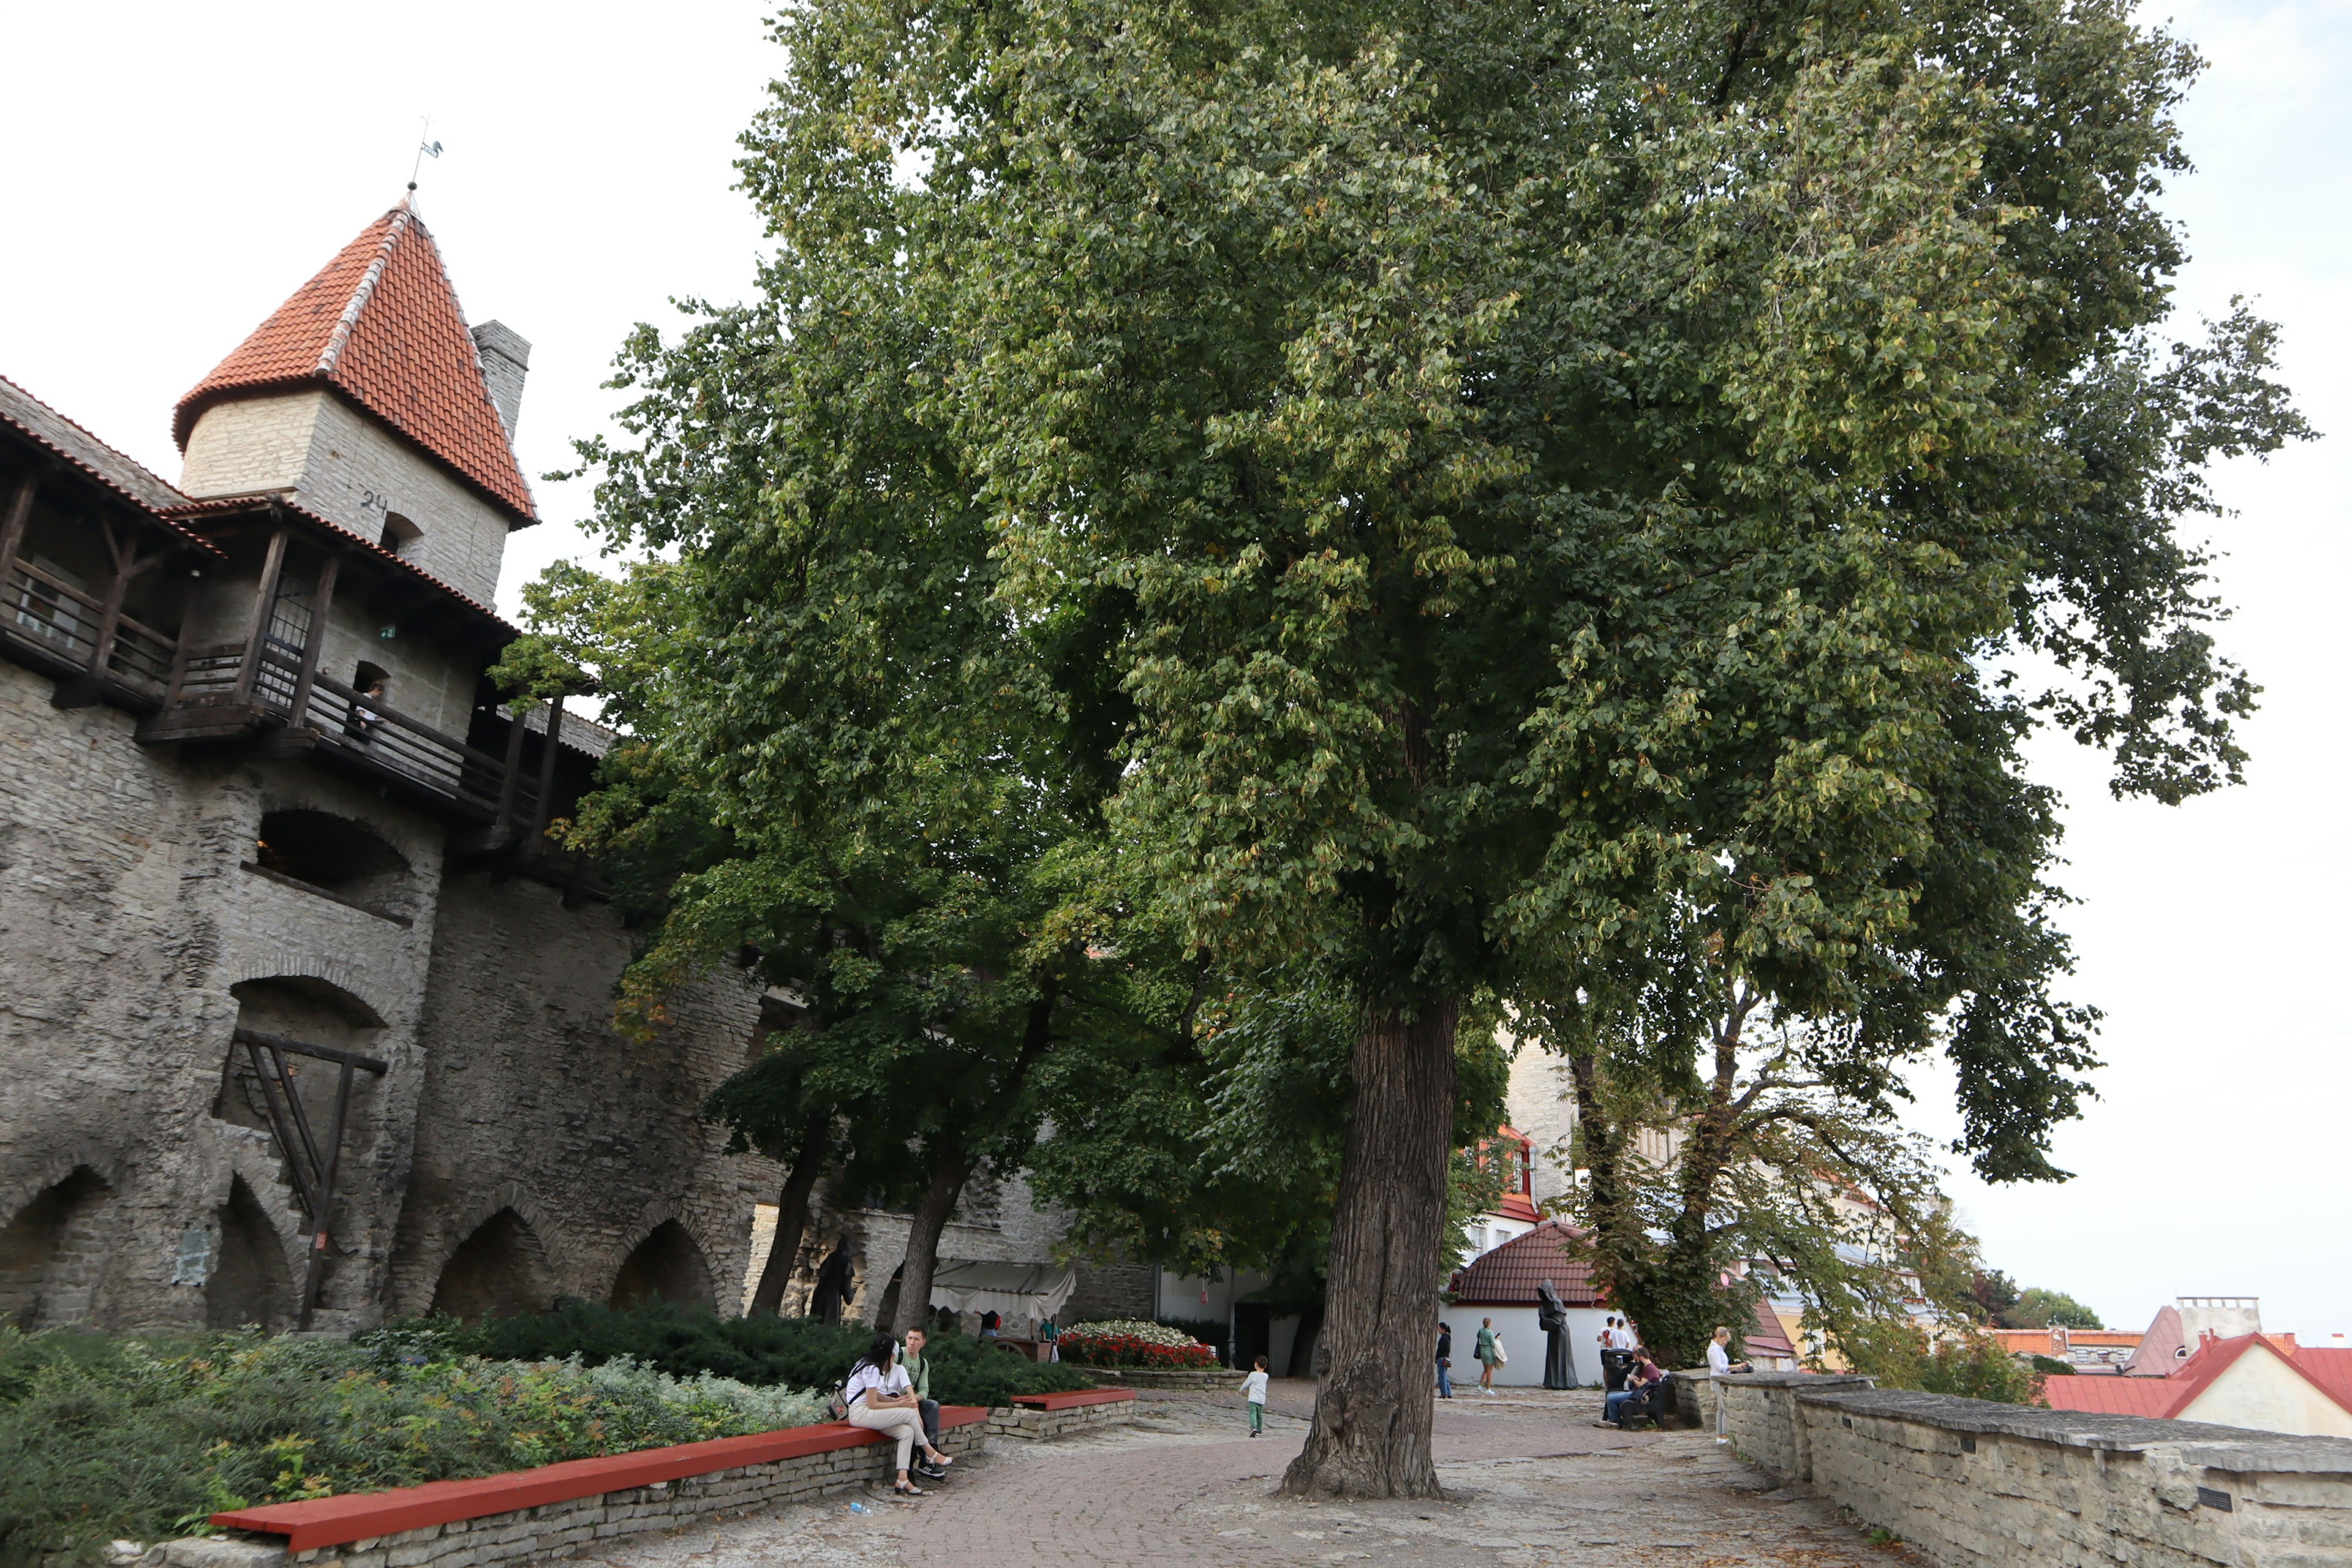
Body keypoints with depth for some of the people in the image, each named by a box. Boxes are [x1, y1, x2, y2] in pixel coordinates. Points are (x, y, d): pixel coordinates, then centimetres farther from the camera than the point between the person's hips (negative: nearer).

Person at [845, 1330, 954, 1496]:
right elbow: (873, 1404, -16)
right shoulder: (872, 1370, -16)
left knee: (907, 1432, -11)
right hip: (860, 1414, -9)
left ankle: (902, 1480, -16)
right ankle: (931, 1454, 1)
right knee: (909, 1414, -14)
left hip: (867, 1413, 9)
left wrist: (893, 1399, 0)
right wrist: (899, 1404, -7)